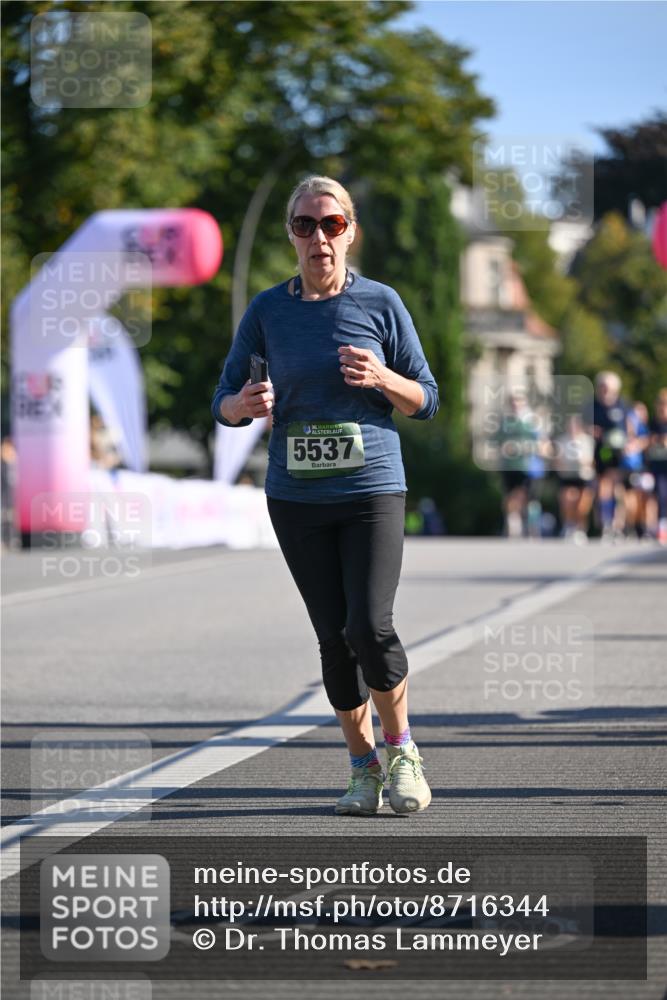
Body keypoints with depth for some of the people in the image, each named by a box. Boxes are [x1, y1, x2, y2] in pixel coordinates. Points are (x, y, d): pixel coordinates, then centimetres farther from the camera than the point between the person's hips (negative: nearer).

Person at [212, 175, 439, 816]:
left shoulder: (380, 303, 1)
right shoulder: (267, 310, 5)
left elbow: (427, 401, 5)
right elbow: (224, 401, 8)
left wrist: (382, 378, -15)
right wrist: (244, 405, -15)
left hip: (372, 491, -2)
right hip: (297, 498, 2)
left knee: (371, 629, -15)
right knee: (333, 637, 2)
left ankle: (401, 750, 8)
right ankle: (363, 766, 18)